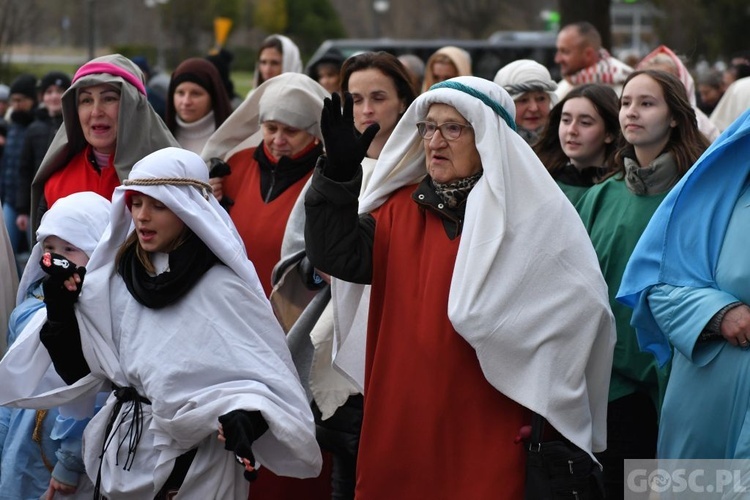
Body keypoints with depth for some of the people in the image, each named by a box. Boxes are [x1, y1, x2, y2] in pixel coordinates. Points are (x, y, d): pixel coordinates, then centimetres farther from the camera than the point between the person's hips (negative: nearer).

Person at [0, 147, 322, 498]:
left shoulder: (223, 287, -12)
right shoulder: (114, 279, 4)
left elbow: (266, 373, -13)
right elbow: (82, 373, 8)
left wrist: (246, 414, -33)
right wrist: (60, 313, -6)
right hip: (124, 460, 5)